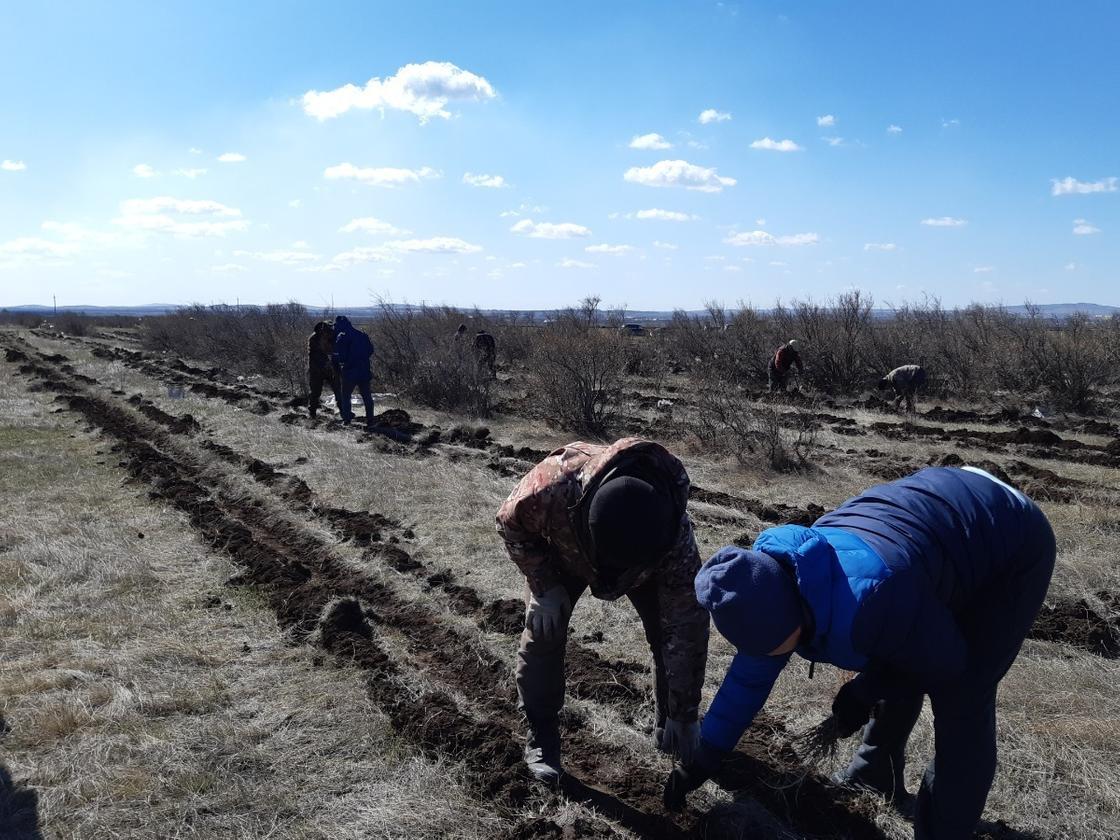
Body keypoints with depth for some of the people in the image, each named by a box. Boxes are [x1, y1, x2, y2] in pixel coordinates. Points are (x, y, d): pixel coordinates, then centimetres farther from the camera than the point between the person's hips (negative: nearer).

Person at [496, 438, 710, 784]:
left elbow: (687, 630, -31)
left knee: (674, 632, -7)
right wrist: (544, 585, -25)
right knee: (543, 632, -13)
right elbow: (511, 522, -20)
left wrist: (684, 716, -23)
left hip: (649, 553, 0)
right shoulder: (551, 487, -47)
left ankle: (667, 728, 15)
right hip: (560, 549, 0)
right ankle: (540, 735, 6)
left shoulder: (675, 538, -43)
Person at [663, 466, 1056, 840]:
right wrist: (706, 756, 3)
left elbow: (945, 663, -21)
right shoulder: (774, 586, -17)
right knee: (897, 674, 15)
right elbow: (751, 675, -2)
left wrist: (862, 692, -8)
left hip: (1011, 541, -7)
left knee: (960, 703, -9)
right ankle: (876, 776, 36)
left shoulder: (871, 600, -42)